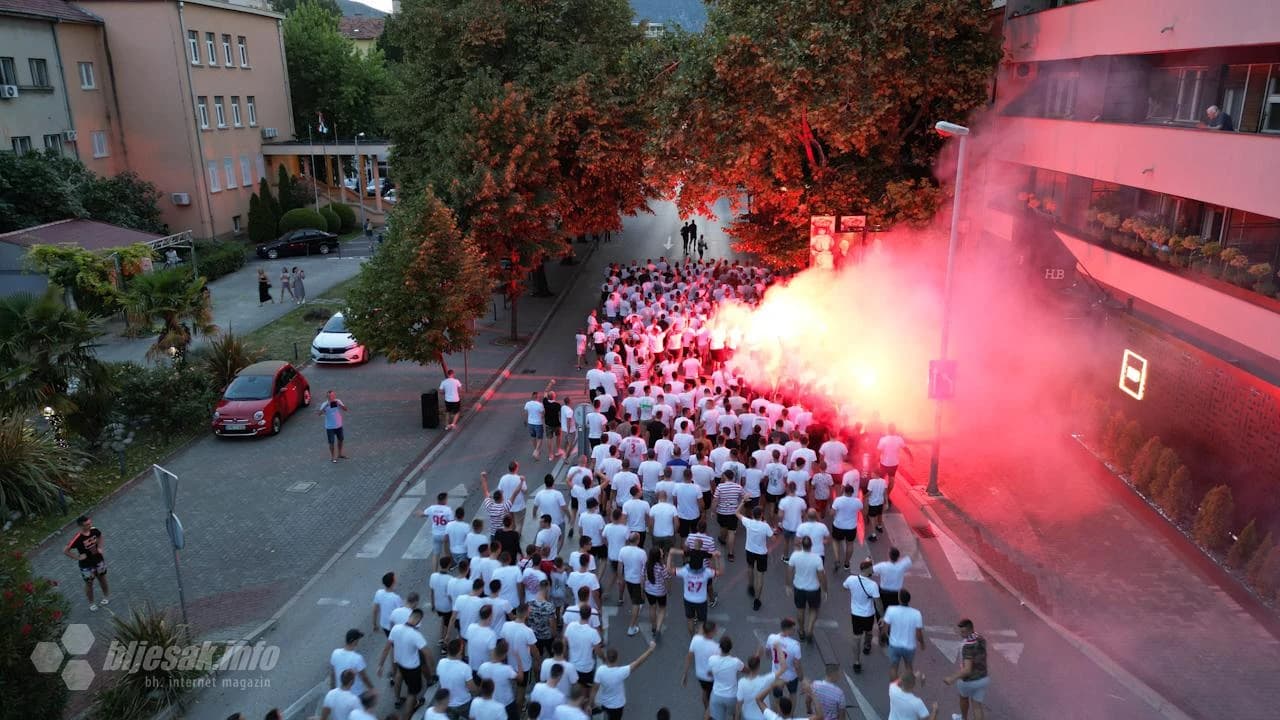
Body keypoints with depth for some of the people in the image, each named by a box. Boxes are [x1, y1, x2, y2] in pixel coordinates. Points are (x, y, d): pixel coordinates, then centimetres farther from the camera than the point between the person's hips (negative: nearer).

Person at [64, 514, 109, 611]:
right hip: (86, 565, -4)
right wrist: (78, 557, -19)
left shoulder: (94, 530, -15)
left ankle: (106, 597, 46)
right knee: (89, 584, 16)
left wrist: (100, 547, 0)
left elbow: (100, 536, 10)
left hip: (99, 560, 4)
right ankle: (91, 603, 37)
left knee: (102, 579, 23)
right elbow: (65, 551, -23)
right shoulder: (77, 538, -30)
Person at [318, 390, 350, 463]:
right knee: (331, 442, 5)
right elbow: (319, 413, -27)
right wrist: (326, 406, -38)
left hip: (339, 426, 4)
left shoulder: (338, 401, -6)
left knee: (340, 440, 18)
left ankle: (339, 454, 38)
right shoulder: (325, 404, -15)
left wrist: (340, 405, -29)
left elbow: (346, 409, -13)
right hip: (330, 427, -4)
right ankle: (332, 457, 22)